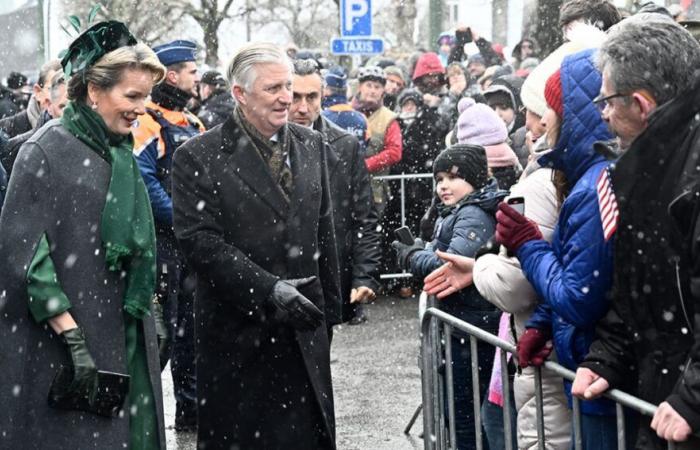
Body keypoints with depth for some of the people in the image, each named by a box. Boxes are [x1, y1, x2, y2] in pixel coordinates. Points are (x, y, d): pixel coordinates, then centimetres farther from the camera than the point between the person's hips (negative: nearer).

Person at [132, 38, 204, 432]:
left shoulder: (194, 124, 17)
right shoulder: (149, 123, -11)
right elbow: (142, 180, -20)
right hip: (162, 245, -8)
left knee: (191, 326, 12)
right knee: (161, 328, -5)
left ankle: (191, 409, 21)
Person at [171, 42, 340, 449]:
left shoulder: (312, 146, 9)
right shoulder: (199, 156, -7)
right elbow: (199, 239, -14)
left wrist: (329, 301, 16)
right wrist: (267, 290, -19)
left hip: (303, 323, 4)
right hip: (238, 330, -4)